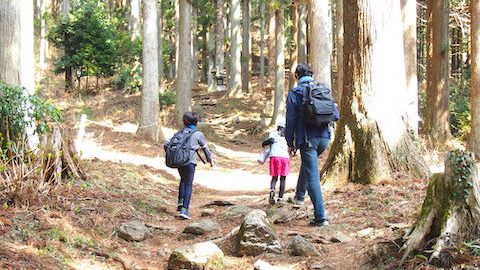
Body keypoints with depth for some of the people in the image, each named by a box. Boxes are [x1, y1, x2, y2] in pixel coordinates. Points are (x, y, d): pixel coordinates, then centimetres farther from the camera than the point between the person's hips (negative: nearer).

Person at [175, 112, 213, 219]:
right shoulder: (198, 134, 0)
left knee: (183, 180, 27)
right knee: (188, 185, 2)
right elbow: (205, 148, 9)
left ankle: (180, 202, 18)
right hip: (189, 161, -4)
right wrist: (210, 160, 26)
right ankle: (184, 210, -4)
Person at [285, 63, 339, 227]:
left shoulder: (295, 92, -3)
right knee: (307, 164, 32)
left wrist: (290, 143, 2)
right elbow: (336, 114, 8)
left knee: (313, 177, -4)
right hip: (324, 137, 5)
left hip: (307, 139, -5)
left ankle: (321, 217, -8)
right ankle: (299, 195, 37)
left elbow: (291, 120, -5)